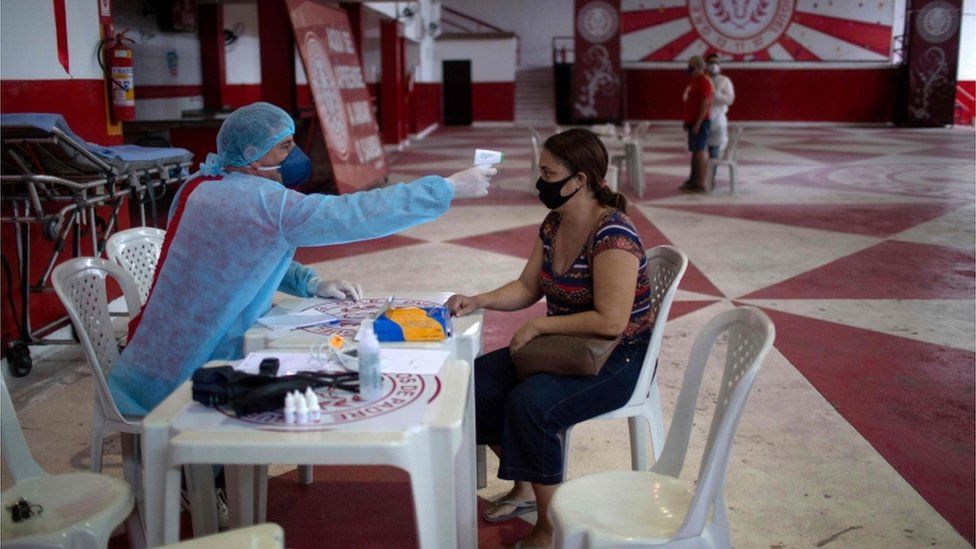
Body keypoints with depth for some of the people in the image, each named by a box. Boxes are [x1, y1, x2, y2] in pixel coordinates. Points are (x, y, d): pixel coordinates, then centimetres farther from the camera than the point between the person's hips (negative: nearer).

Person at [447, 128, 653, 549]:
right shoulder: (554, 224, 3)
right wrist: (477, 302, -4)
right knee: (477, 380, -4)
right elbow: (527, 288, 12)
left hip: (618, 360, -9)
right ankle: (525, 489, 15)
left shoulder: (612, 234, -24)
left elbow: (610, 321, -30)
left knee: (529, 403, -30)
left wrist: (539, 326, -22)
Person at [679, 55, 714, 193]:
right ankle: (693, 180, 18)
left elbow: (706, 104, -19)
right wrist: (687, 121, 20)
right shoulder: (694, 81, 17)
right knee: (695, 151, 12)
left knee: (700, 152, -8)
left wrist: (698, 123, -22)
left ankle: (700, 183, -6)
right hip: (692, 122, 10)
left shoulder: (704, 82, -14)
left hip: (700, 122, -10)